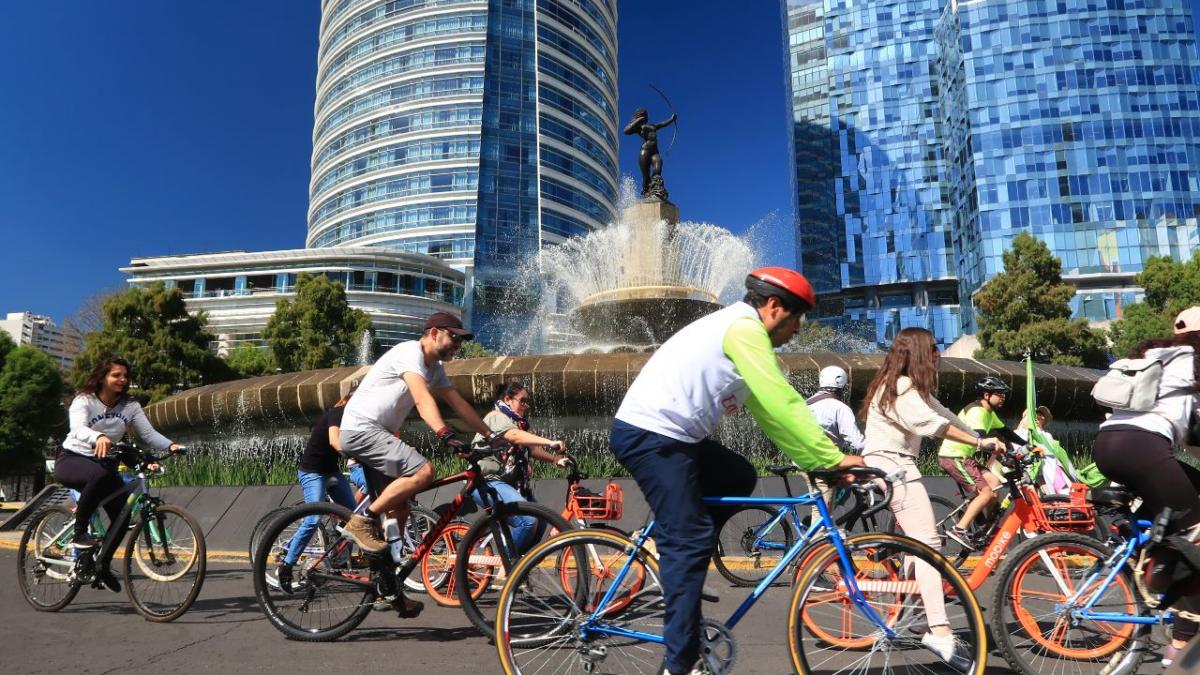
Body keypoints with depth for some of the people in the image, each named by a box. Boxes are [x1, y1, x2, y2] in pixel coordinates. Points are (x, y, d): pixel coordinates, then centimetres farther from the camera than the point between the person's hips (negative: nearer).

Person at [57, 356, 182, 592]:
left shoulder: (131, 405, -2)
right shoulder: (84, 400, -14)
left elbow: (149, 433, -11)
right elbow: (78, 428, -33)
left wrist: (170, 445, -31)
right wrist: (98, 437, -56)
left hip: (105, 464, 5)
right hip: (72, 460, -5)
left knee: (124, 510, -11)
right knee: (99, 474, -39)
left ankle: (102, 565, 8)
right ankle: (79, 532, -20)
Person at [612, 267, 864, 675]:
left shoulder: (740, 333, 19)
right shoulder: (744, 327, -12)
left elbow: (770, 412, 19)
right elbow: (783, 404, -17)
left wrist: (814, 461, 15)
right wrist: (832, 457, -11)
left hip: (668, 434, 10)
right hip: (650, 433, -10)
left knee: (739, 478, 17)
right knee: (689, 540, -8)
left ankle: (674, 562, 17)